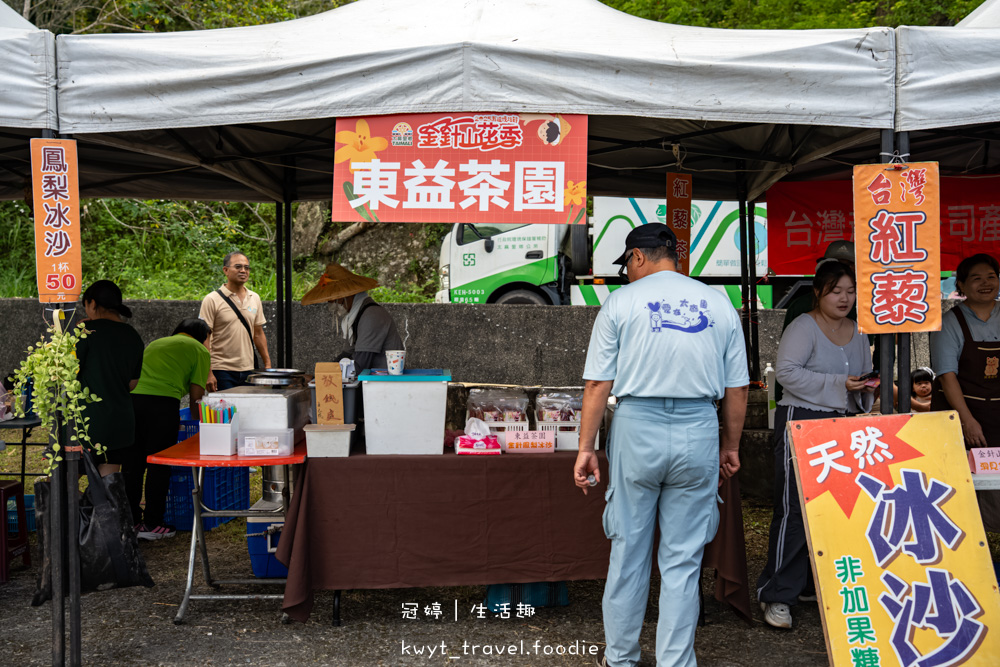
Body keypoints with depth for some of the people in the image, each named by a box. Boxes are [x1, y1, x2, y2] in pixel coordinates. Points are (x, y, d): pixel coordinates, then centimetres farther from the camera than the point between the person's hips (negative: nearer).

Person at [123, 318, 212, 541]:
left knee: (131, 463, 13)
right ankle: (152, 524, 10)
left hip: (130, 396, 6)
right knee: (159, 464, 4)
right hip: (162, 400, -6)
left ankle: (130, 522, 21)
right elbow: (196, 395, 9)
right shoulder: (200, 350, 15)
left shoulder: (157, 343, 33)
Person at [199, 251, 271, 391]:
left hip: (249, 369, 5)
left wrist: (267, 364, 12)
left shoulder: (255, 298, 11)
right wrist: (208, 373, -14)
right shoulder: (212, 300, -5)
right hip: (222, 370, -5)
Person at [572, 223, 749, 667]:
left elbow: (598, 383, -3)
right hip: (699, 431, 2)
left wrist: (586, 447, 2)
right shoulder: (718, 303, 9)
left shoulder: (621, 301, 1)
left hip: (637, 428, -1)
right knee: (683, 559, 7)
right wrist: (731, 446, 19)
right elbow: (737, 387, 9)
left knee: (628, 550, 10)